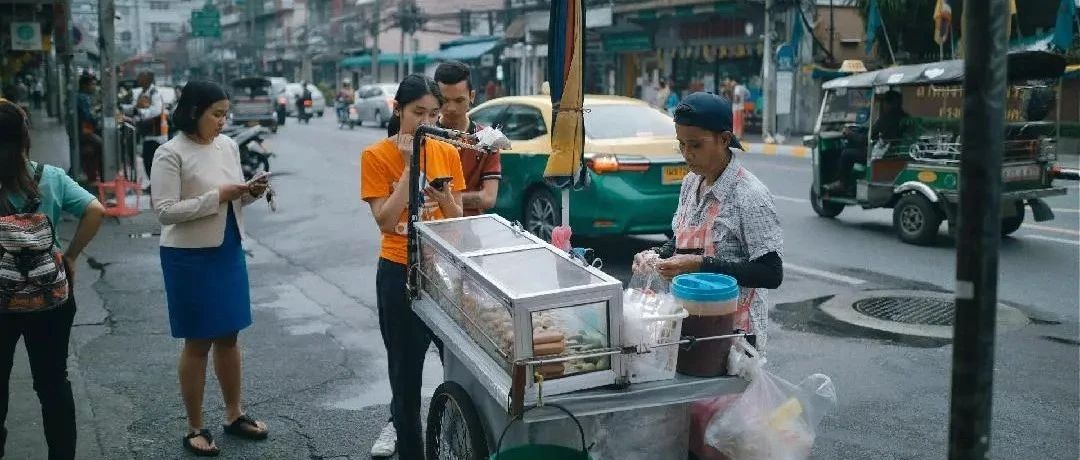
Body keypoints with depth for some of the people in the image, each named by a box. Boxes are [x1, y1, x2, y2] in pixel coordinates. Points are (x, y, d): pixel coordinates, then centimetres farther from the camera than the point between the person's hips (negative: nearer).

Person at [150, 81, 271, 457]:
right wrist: (217, 196, -22)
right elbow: (165, 211, -19)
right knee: (198, 343, 4)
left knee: (229, 337, 15)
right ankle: (195, 428, 18)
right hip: (190, 257, -6)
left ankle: (234, 415, 30)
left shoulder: (228, 146, 5)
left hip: (229, 251, 6)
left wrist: (250, 193, -7)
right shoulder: (170, 154, -14)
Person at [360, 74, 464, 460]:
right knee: (406, 369, 7)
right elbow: (386, 222, -15)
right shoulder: (376, 156, -7)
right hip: (400, 273, -3)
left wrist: (446, 199, -15)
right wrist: (409, 166, -18)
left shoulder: (447, 153, 3)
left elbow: (459, 219, 7)